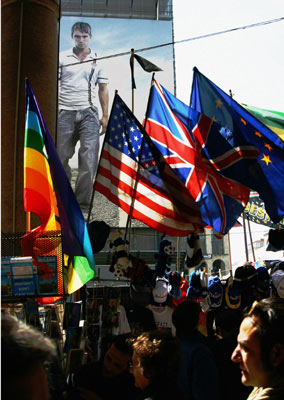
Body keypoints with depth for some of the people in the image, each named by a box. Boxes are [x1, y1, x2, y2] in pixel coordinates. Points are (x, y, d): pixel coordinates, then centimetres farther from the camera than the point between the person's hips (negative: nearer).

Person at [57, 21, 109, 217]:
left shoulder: (98, 60, 13)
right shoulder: (62, 57, 11)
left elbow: (103, 89, 14)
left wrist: (105, 115, 7)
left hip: (89, 113, 0)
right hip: (65, 113, 0)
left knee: (89, 159, -8)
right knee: (61, 156, 1)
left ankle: (83, 203, -1)